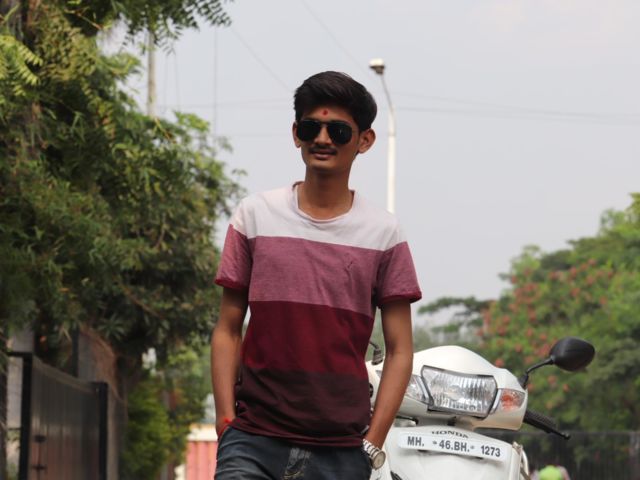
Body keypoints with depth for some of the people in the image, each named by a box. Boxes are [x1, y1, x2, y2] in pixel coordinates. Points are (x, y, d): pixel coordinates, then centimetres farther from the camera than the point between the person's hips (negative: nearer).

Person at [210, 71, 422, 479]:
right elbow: (228, 330, 9)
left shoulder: (383, 233, 5)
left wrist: (372, 443, -3)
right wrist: (226, 421, -1)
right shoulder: (255, 216, 7)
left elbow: (399, 349, 6)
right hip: (253, 442, 0)